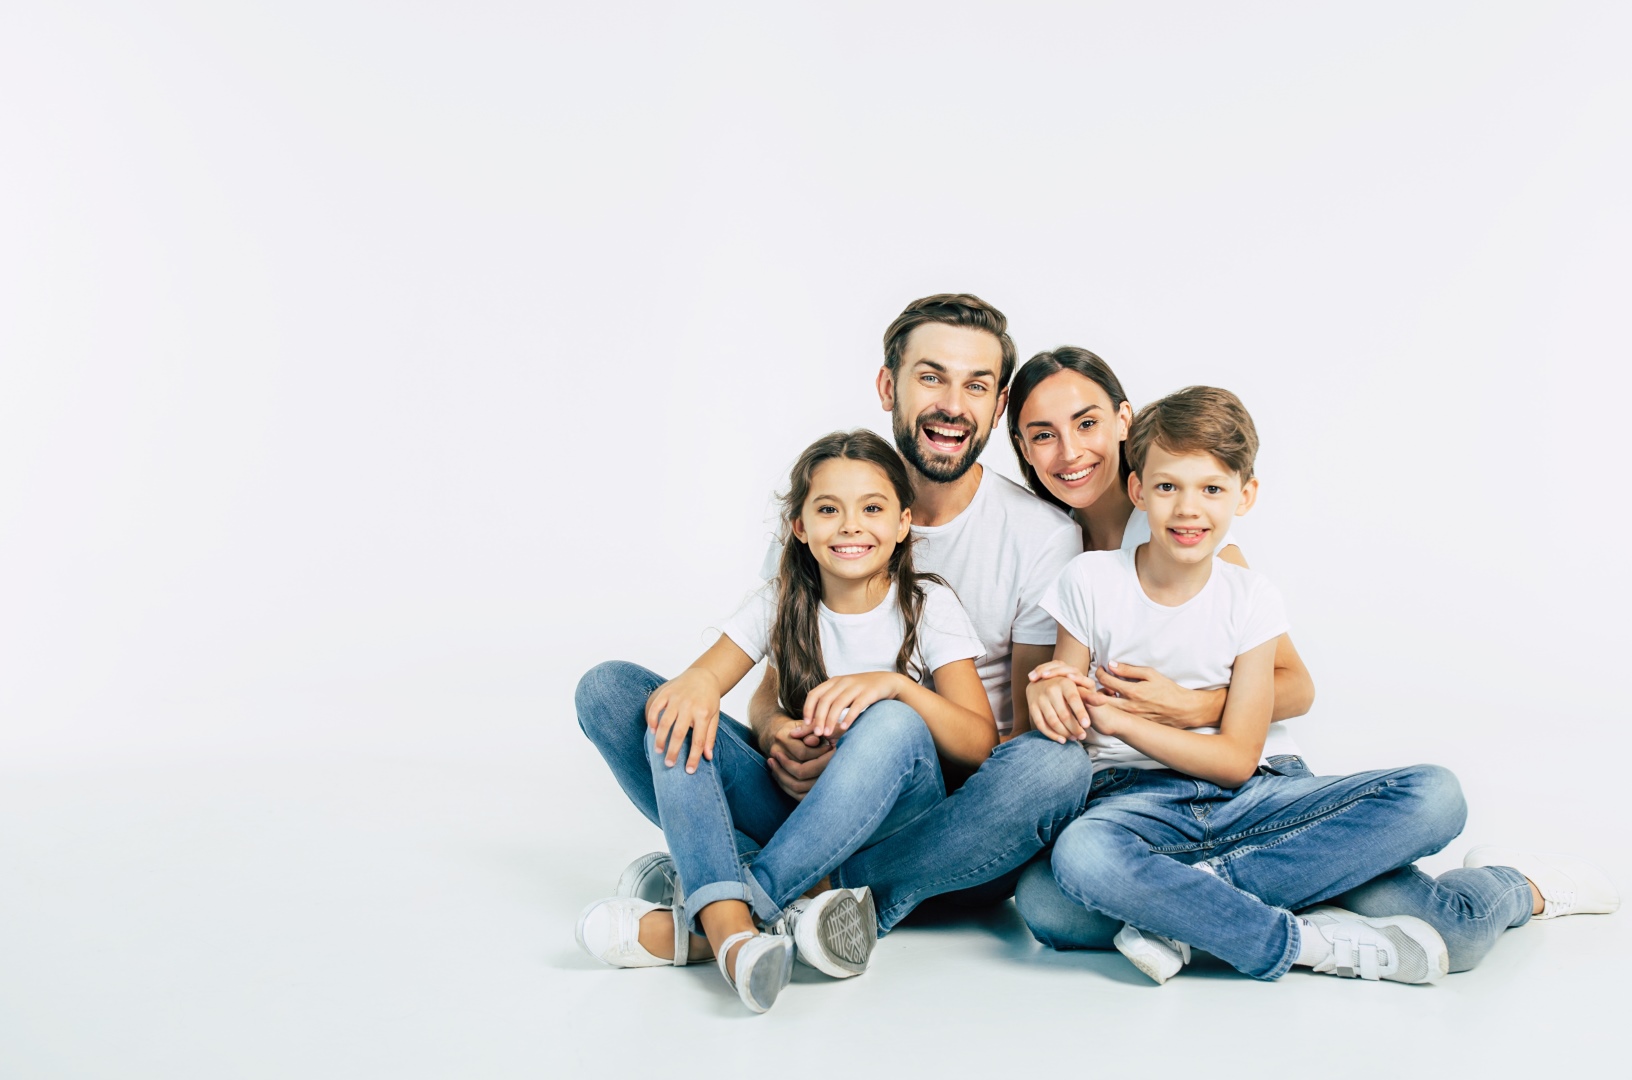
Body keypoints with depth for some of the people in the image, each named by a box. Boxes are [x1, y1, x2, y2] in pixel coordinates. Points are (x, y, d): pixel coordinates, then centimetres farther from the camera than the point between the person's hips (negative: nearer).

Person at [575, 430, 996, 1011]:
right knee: (608, 688, -16)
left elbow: (981, 744, -13)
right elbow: (707, 674, -8)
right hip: (788, 800, 3)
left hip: (890, 811, -3)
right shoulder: (782, 604, 5)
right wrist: (696, 680, -33)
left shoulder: (929, 606, -3)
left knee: (893, 725, -39)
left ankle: (691, 925, -36)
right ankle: (730, 924, -39)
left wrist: (895, 683, -30)